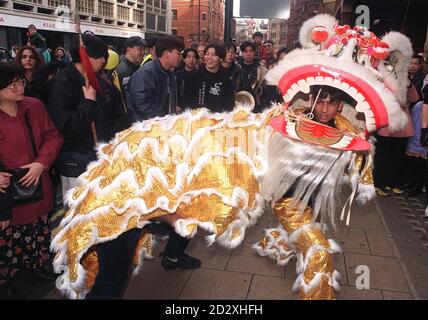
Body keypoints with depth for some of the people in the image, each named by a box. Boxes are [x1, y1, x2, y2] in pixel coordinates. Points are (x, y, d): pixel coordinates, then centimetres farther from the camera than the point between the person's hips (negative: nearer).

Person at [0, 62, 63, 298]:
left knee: (38, 230, 19)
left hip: (36, 186, 4)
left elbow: (53, 137, 1)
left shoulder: (34, 106, -3)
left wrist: (41, 163, -14)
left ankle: (35, 266, 45)